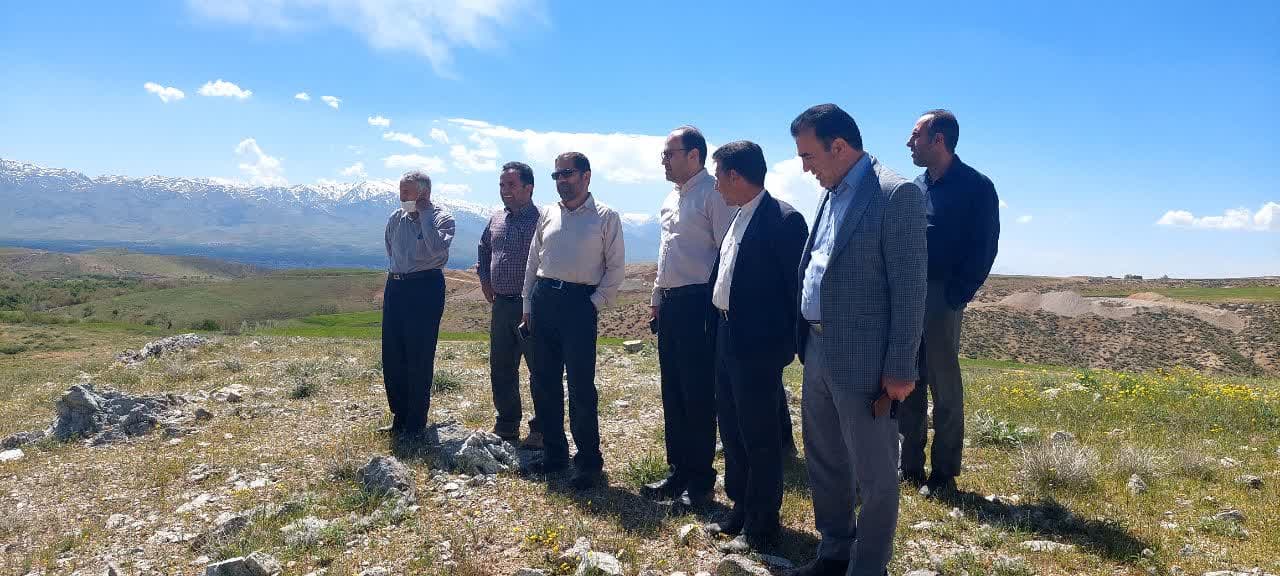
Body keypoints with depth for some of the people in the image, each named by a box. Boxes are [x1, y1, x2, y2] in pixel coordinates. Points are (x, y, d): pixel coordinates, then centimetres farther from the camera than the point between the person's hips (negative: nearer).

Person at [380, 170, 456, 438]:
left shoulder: (442, 218, -7)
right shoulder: (396, 218, 9)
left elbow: (436, 248, -26)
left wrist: (424, 214, -19)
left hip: (426, 288, -6)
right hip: (395, 287, 6)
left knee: (419, 357, -2)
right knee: (391, 355, 8)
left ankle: (416, 422, 10)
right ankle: (400, 416, 22)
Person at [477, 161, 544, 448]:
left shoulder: (541, 220, -12)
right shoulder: (496, 220, 12)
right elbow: (483, 249, 28)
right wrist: (484, 279, 17)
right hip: (501, 305, 8)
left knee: (539, 369, -1)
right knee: (500, 368, 14)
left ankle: (540, 430, 11)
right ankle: (507, 425, 28)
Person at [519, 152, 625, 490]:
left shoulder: (605, 217, -1)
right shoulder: (548, 214, 14)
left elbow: (615, 267, -2)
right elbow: (533, 261, 16)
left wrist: (596, 303, -10)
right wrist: (528, 305, 11)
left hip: (579, 303, -5)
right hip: (543, 298, 6)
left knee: (581, 386, -4)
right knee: (544, 383, 10)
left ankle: (588, 462, 9)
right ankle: (553, 454, 24)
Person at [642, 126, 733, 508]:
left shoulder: (712, 193, -12)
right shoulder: (671, 197, 16)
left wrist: (719, 307, -18)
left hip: (698, 304, -9)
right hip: (670, 304, 9)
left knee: (699, 397, 0)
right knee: (672, 394, 15)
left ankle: (700, 480, 13)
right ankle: (678, 472, 27)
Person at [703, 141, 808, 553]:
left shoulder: (783, 219, -15)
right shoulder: (739, 218, 12)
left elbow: (799, 285, -14)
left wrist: (790, 346, -12)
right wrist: (719, 331, 13)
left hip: (758, 346, -9)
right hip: (728, 339, 9)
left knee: (760, 437, 3)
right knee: (732, 430, 18)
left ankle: (761, 527, 17)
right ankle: (740, 509, 34)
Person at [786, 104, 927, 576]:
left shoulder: (897, 195, -13)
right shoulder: (831, 196, 13)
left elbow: (910, 288, -16)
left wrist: (900, 369, -17)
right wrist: (805, 340, 13)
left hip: (864, 361, -9)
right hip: (818, 353, 9)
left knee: (873, 474, 7)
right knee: (823, 462, 20)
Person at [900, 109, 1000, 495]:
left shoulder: (976, 187, -4)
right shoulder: (916, 187, 14)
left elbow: (984, 249, -9)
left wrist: (957, 296, -14)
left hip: (941, 298, -6)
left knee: (944, 387, 1)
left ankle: (944, 474, 12)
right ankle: (910, 466, 22)